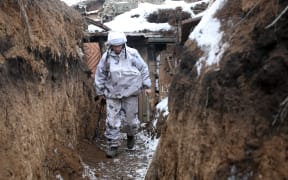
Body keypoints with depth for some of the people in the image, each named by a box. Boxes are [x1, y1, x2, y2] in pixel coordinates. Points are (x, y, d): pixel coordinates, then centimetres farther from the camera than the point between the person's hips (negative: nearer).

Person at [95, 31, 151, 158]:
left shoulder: (132, 54, -9)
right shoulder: (106, 57, -6)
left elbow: (143, 69, 2)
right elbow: (100, 74, 6)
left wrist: (147, 86, 5)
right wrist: (100, 91, 11)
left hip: (130, 91, 0)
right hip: (112, 93, 1)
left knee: (130, 117, 8)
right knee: (112, 119, -2)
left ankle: (131, 135, 40)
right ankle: (113, 145, 11)